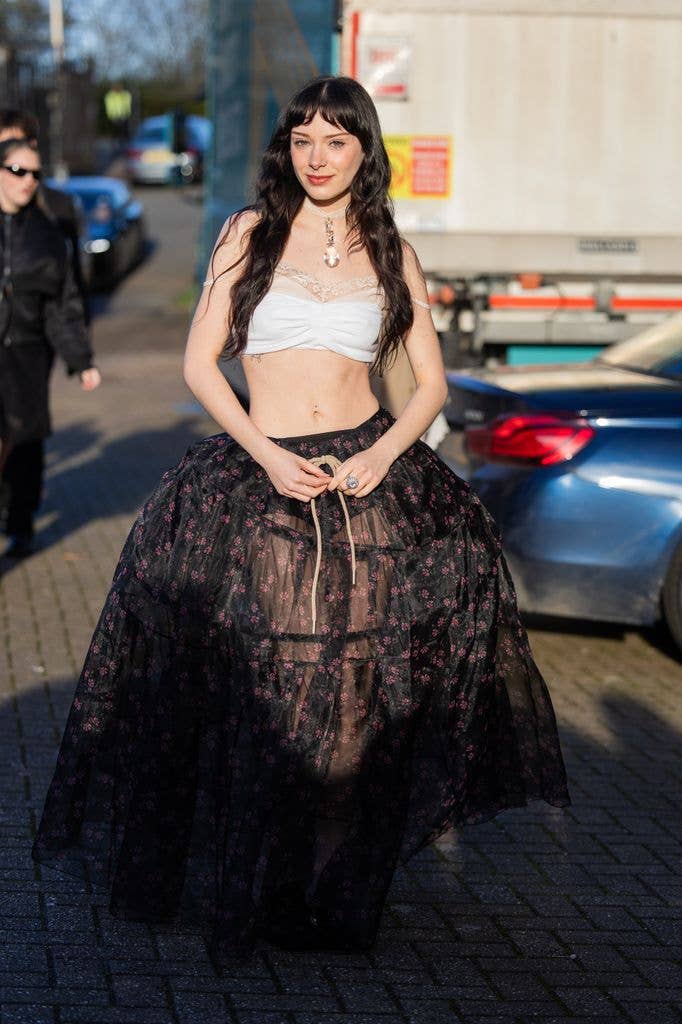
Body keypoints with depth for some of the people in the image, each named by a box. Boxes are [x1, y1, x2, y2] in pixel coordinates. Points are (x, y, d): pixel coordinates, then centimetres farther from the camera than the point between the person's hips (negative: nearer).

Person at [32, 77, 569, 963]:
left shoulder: (392, 255, 9)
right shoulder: (250, 235, 4)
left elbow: (431, 382, 11)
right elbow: (200, 364, 1)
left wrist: (383, 454, -8)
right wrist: (268, 455, -12)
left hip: (367, 476, 1)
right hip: (262, 475, -1)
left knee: (354, 697, -6)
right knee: (255, 687, -3)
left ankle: (333, 891, 11)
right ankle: (250, 885, 15)